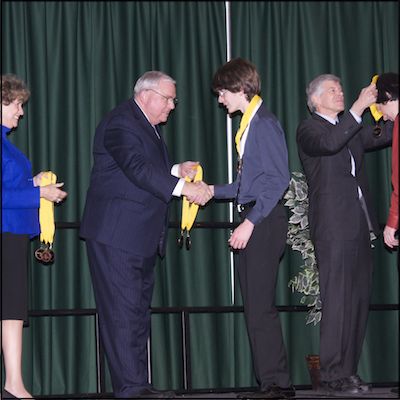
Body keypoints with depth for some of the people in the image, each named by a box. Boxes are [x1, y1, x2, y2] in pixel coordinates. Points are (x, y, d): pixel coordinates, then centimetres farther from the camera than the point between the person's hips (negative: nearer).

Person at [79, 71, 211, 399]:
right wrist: (183, 187, -34)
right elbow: (137, 168, -28)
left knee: (140, 309, 12)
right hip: (117, 234, -11)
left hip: (143, 236, 11)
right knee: (123, 310, -9)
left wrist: (177, 170, 5)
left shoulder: (149, 125, 19)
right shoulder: (121, 122, -14)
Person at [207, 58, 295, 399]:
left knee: (260, 307, -9)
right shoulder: (250, 125, 17)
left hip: (264, 222, -10)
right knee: (257, 307, 10)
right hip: (253, 221, 10)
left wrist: (250, 222, -19)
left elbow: (278, 179, -17)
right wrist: (213, 190, 21)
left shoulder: (264, 123, -11)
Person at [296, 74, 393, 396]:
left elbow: (381, 137, 13)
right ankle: (332, 376, -8)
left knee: (359, 300, 6)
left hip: (359, 224, 7)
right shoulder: (309, 129, 0)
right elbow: (329, 143, -21)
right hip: (333, 226, -7)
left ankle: (349, 371, 10)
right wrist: (358, 108, -24)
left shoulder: (351, 128, 22)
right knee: (337, 302, -10)